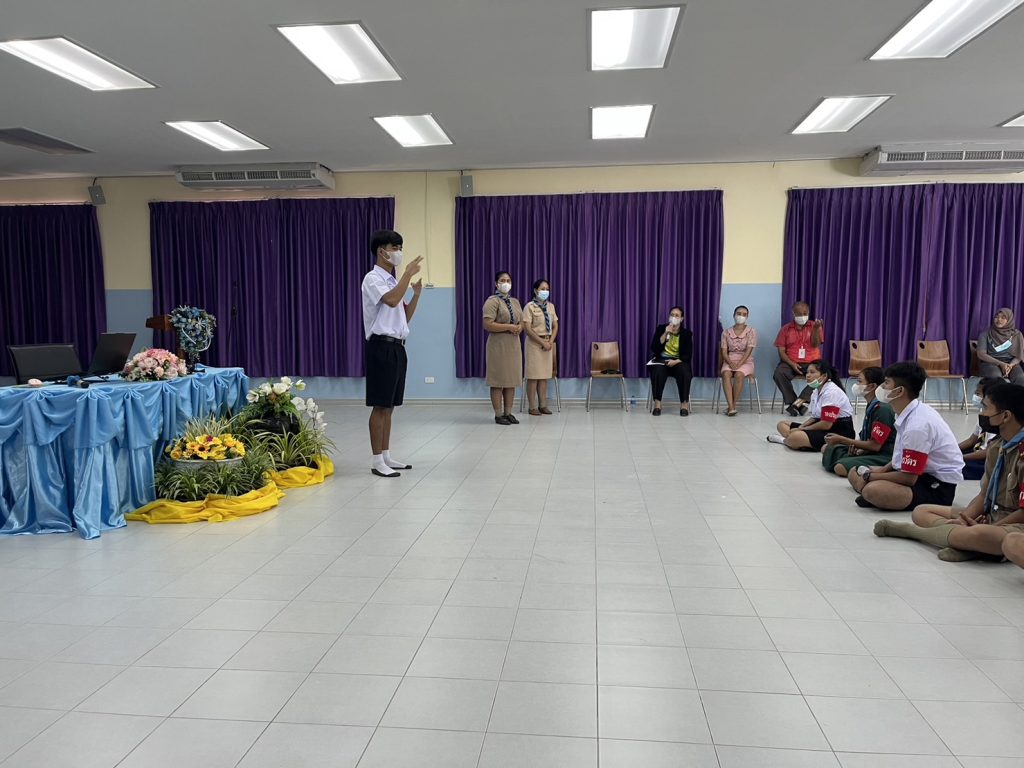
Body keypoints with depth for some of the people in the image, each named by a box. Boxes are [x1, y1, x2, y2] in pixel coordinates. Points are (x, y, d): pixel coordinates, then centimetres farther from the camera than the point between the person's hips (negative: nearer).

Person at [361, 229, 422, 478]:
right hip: (382, 347, -9)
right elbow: (392, 301, -28)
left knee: (389, 406, 12)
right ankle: (377, 461, 0)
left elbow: (404, 317, 17)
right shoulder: (373, 279, -8)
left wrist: (417, 294, 5)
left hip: (397, 347, 9)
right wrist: (409, 273, -21)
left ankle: (386, 456, 19)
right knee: (380, 406, -6)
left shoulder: (393, 281, 17)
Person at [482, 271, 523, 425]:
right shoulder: (492, 301, -8)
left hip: (514, 344, 7)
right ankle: (498, 415, 3)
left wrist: (519, 328, -3)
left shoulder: (515, 302, 16)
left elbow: (521, 322, 21)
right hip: (498, 345, -7)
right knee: (498, 381, -3)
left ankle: (508, 413, 15)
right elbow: (487, 325, -17)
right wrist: (508, 327, -19)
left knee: (512, 380, 8)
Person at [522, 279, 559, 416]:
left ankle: (543, 405, 12)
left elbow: (555, 326, 10)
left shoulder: (551, 306, 10)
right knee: (533, 375, -4)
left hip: (548, 343, 6)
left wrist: (551, 341, -6)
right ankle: (533, 407, 1)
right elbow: (527, 328, -14)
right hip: (534, 343, -6)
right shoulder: (530, 306, -8)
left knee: (545, 375, 7)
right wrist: (542, 342, -16)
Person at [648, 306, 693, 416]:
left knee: (685, 372, -33)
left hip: (679, 361, 0)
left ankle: (684, 403, -25)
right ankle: (657, 403, -31)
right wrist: (665, 333, -16)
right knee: (658, 371, -34)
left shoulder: (686, 333, 2)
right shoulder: (661, 329, 3)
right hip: (662, 359, 0)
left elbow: (688, 355, -2)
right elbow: (654, 349, -8)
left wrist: (676, 361, -21)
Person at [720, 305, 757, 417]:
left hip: (746, 361, -1)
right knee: (726, 374, -33)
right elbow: (724, 352, 1)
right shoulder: (726, 332, 7)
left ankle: (733, 405, -24)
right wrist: (731, 363, -17)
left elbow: (748, 351, -10)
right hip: (729, 361, 2)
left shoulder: (751, 332, 0)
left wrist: (738, 364, -22)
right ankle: (731, 407, -37)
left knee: (739, 374, -35)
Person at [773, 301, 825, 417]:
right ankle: (798, 405, -26)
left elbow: (815, 345, -7)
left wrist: (817, 328, -23)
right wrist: (791, 364, -15)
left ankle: (799, 401, -31)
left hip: (812, 363, 0)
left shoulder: (814, 326, 8)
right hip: (791, 363, 0)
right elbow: (781, 351, 3)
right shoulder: (786, 329, 8)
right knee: (778, 373, -32)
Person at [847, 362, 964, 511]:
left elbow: (908, 478, -22)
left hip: (939, 487, -10)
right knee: (855, 474, 9)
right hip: (922, 473, 10)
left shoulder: (917, 425, -26)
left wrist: (869, 476, -12)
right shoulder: (912, 413, 3)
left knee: (873, 490, -34)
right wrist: (882, 470, 6)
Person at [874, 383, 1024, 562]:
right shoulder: (997, 445, 8)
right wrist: (964, 519, -10)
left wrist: (982, 529, -17)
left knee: (977, 535, -40)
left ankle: (906, 529, -17)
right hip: (989, 515, 9)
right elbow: (984, 495, 9)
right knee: (921, 512, 4)